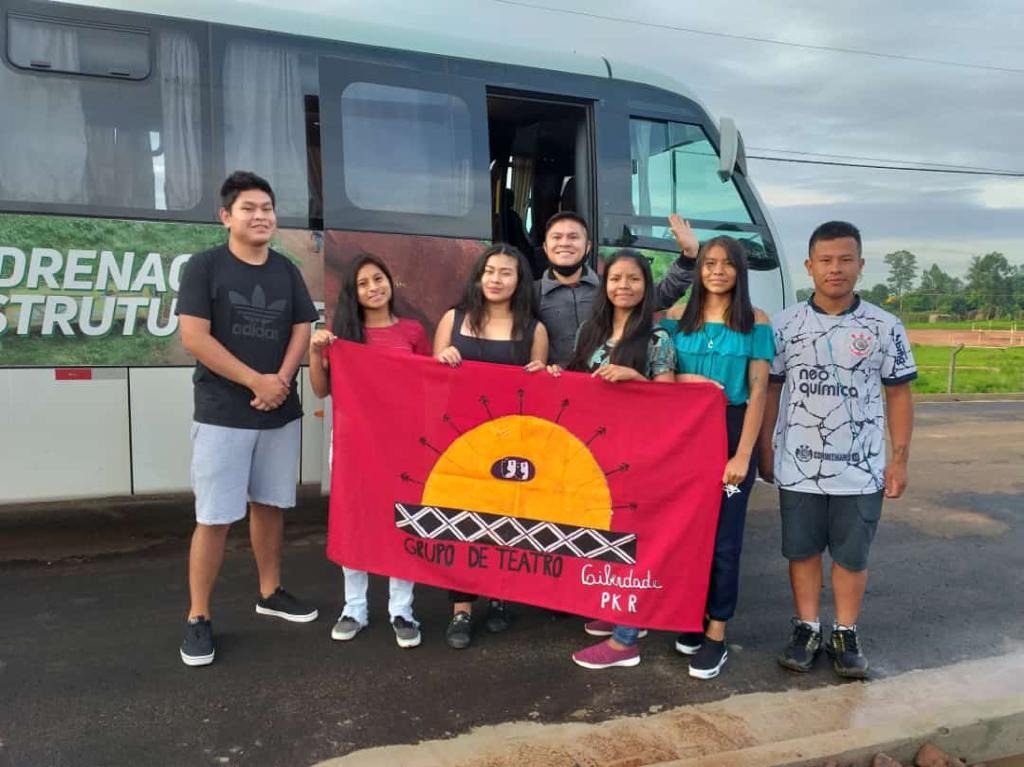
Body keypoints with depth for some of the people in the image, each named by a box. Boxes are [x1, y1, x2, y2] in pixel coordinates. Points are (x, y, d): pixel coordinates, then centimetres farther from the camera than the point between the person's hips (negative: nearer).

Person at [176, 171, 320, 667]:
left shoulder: (287, 272, 9)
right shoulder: (204, 266, -5)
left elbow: (302, 329, 7)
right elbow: (193, 337, -12)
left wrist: (281, 379, -11)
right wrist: (256, 381, -13)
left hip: (281, 412, 5)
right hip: (222, 414, -4)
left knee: (270, 504, 14)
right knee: (214, 517, -3)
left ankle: (269, 592, 29)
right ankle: (198, 617, 9)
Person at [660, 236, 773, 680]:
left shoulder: (755, 322, -1)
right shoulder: (678, 319, 6)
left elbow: (758, 391, -6)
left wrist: (743, 455, -13)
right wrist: (689, 381, -16)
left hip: (732, 431, -2)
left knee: (724, 537, 3)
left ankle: (716, 635, 12)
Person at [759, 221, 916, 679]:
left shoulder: (884, 328, 0)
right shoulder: (784, 325, 0)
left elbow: (898, 395, 4)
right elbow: (770, 391, 5)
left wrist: (899, 459, -1)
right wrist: (765, 452, 3)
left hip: (861, 470, 0)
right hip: (798, 467, 1)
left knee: (852, 555, 10)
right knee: (802, 551, 11)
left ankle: (846, 635, 26)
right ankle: (806, 629, 26)